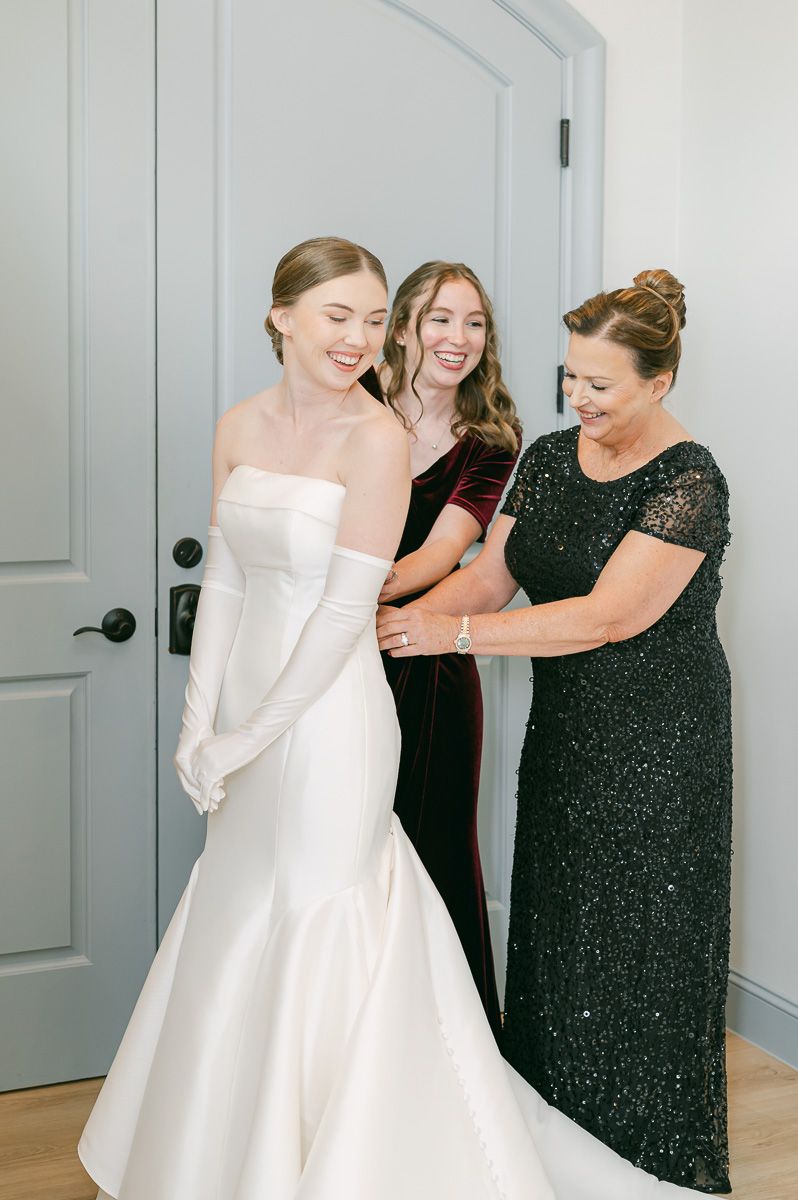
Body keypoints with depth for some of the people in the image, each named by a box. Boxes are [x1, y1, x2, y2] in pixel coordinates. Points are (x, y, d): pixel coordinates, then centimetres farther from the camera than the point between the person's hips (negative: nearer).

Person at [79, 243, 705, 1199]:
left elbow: (347, 610, -18)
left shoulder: (376, 438, -15)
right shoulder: (240, 429, 4)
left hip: (327, 719, -7)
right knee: (232, 932, 20)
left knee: (315, 934, 4)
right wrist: (199, 723, 0)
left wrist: (254, 733, -14)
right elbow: (223, 582, 6)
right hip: (246, 714, 7)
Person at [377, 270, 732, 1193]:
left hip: (657, 749, -7)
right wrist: (402, 618, -14)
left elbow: (606, 615, -24)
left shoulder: (688, 484, -17)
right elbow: (490, 574, 4)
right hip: (564, 735, 7)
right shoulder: (549, 457, 6)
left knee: (637, 948, 4)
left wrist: (453, 632, -25)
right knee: (552, 937, 13)